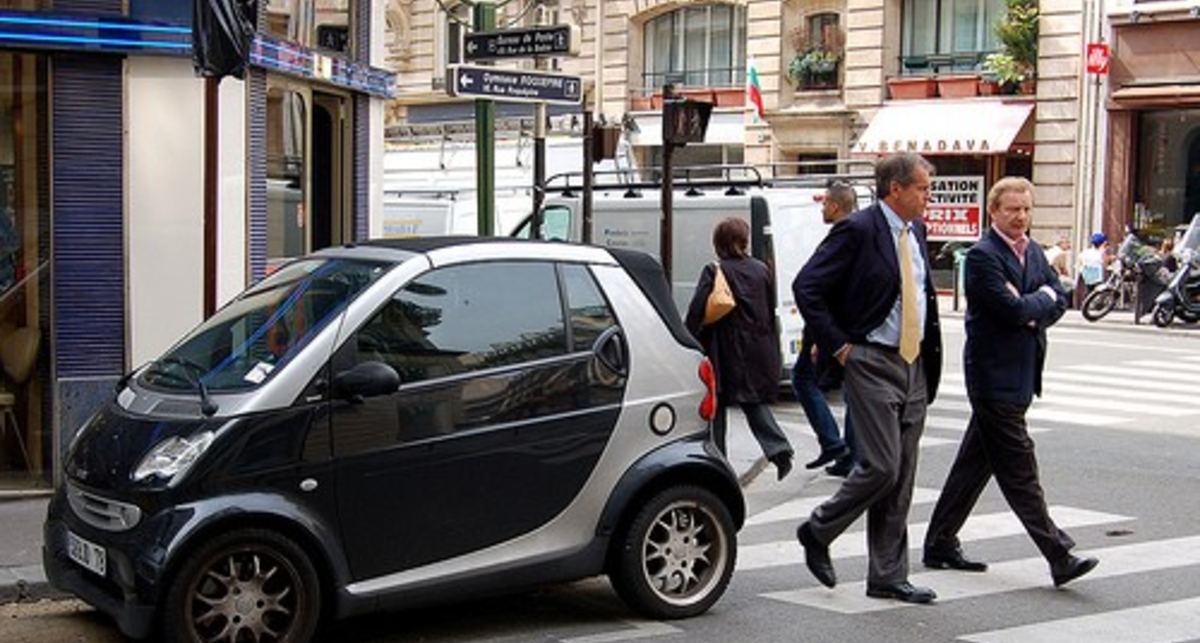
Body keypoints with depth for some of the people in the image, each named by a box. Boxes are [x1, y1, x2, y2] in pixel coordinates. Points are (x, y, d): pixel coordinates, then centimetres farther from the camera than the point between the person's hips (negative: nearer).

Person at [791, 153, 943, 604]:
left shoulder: (915, 231, 12)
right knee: (881, 466, -12)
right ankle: (818, 531, 12)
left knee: (901, 478, 8)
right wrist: (837, 345, -14)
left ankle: (888, 578, 15)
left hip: (914, 366, 8)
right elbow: (806, 287, -15)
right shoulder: (858, 230, -12)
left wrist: (930, 357, 15)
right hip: (872, 364, -8)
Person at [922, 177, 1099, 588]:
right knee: (1019, 471, -6)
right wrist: (1042, 298, -4)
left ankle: (940, 545, 23)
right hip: (996, 377, -9)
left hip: (1020, 375, 9)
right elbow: (1013, 310, -21)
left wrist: (1030, 312, -11)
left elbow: (1058, 302, 8)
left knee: (976, 462, 14)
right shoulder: (982, 256, -12)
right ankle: (1059, 557, -6)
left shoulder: (1033, 253, 14)